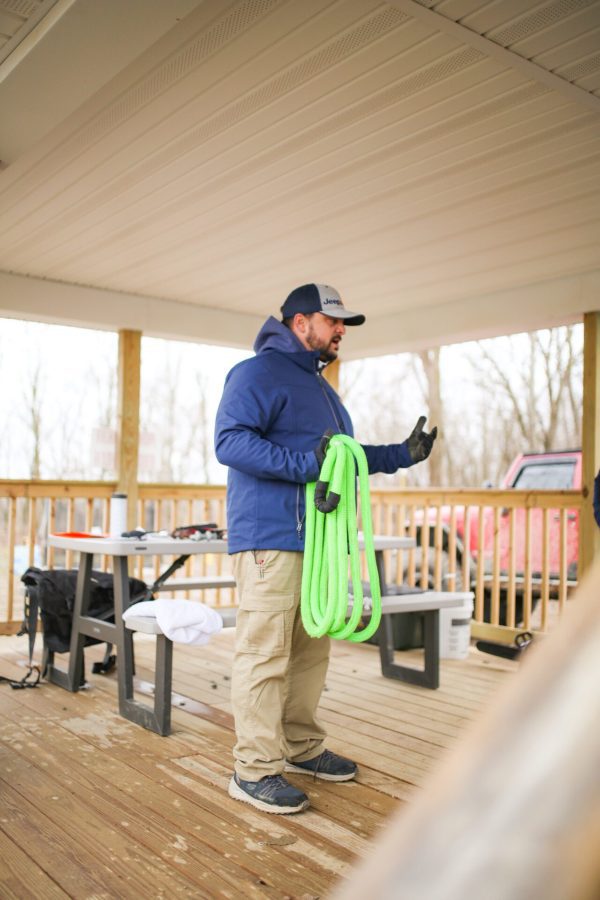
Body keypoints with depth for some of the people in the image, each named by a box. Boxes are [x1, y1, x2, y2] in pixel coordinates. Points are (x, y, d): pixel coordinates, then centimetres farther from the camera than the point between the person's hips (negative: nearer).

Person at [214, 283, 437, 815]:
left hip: (316, 540, 10)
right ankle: (255, 770, 2)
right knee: (265, 654, -7)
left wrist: (401, 455, 20)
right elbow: (230, 440, -19)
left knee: (311, 650, 15)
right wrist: (305, 465, -27)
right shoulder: (258, 373, -6)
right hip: (269, 540, -9)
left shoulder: (321, 387, 24)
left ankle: (302, 747, 28)